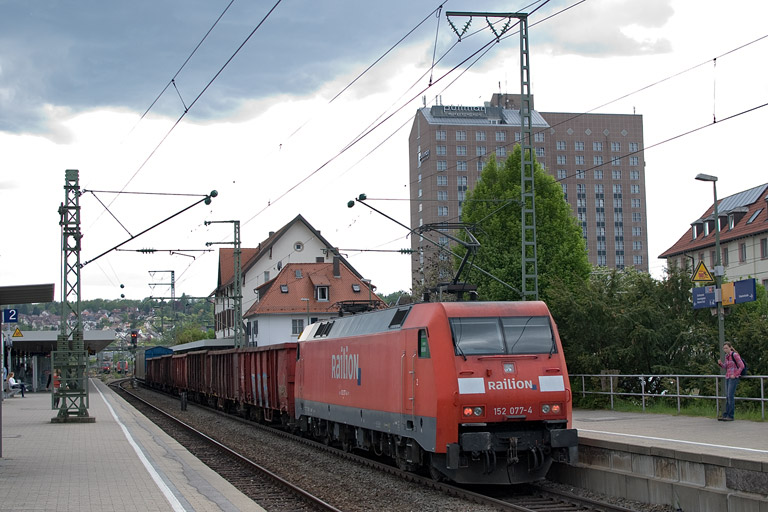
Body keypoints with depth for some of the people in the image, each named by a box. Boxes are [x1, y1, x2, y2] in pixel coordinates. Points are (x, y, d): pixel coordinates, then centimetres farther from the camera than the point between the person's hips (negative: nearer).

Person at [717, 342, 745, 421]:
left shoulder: (735, 355, -10)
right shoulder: (727, 356, 14)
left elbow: (741, 366, -10)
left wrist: (735, 375, -14)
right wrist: (720, 363, 3)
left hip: (734, 378, -8)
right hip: (728, 377, 8)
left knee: (730, 396, -12)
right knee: (727, 397, 8)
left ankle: (730, 416, -12)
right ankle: (725, 415, 9)